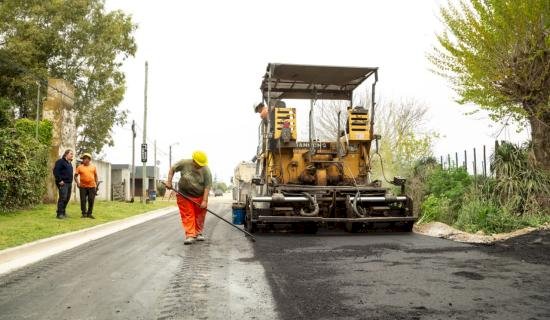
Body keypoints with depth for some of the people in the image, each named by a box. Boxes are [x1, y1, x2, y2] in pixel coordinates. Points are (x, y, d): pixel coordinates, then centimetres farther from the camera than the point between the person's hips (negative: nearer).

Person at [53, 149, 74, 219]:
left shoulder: (69, 163, 20)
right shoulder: (60, 161, -8)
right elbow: (55, 171, -16)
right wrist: (59, 180, -18)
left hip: (69, 183, 9)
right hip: (63, 183, -9)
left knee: (67, 198, 11)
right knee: (63, 198, -12)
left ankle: (63, 212, 20)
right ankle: (59, 213, -8)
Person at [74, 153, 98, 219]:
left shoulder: (93, 167, 7)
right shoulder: (80, 167, 3)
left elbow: (96, 176, 14)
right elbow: (75, 176, 4)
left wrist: (96, 184, 8)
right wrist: (77, 182, -11)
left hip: (92, 186, 1)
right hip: (83, 187, -1)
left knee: (91, 200, 1)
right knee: (83, 200, -1)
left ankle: (89, 213, 12)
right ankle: (84, 213, 10)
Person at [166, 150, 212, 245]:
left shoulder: (206, 170, -15)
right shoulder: (184, 163, -13)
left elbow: (207, 186, -16)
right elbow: (172, 169, 2)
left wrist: (205, 201, -22)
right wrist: (169, 181, -5)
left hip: (200, 196, 1)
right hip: (184, 195, 0)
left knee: (200, 216, 6)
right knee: (187, 215, -5)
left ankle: (198, 233, 22)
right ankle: (190, 235, -4)